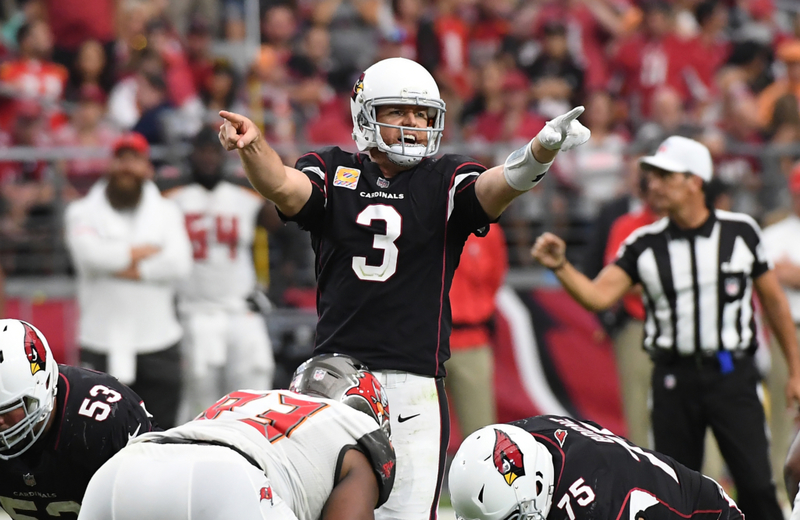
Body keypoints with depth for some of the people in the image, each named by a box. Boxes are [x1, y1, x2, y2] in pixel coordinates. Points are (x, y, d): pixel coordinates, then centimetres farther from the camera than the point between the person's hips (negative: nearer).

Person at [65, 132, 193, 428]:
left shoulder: (166, 212, 10)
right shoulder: (83, 212, 5)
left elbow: (180, 264, -7)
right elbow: (89, 253, -16)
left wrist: (126, 268, -11)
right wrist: (145, 251, -7)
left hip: (157, 340, 2)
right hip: (101, 344, -2)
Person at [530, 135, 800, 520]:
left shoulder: (740, 231, 0)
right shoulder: (645, 245, 2)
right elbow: (597, 296, -7)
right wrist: (560, 267, -25)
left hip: (733, 376, -2)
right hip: (674, 378, 2)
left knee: (757, 487, -9)